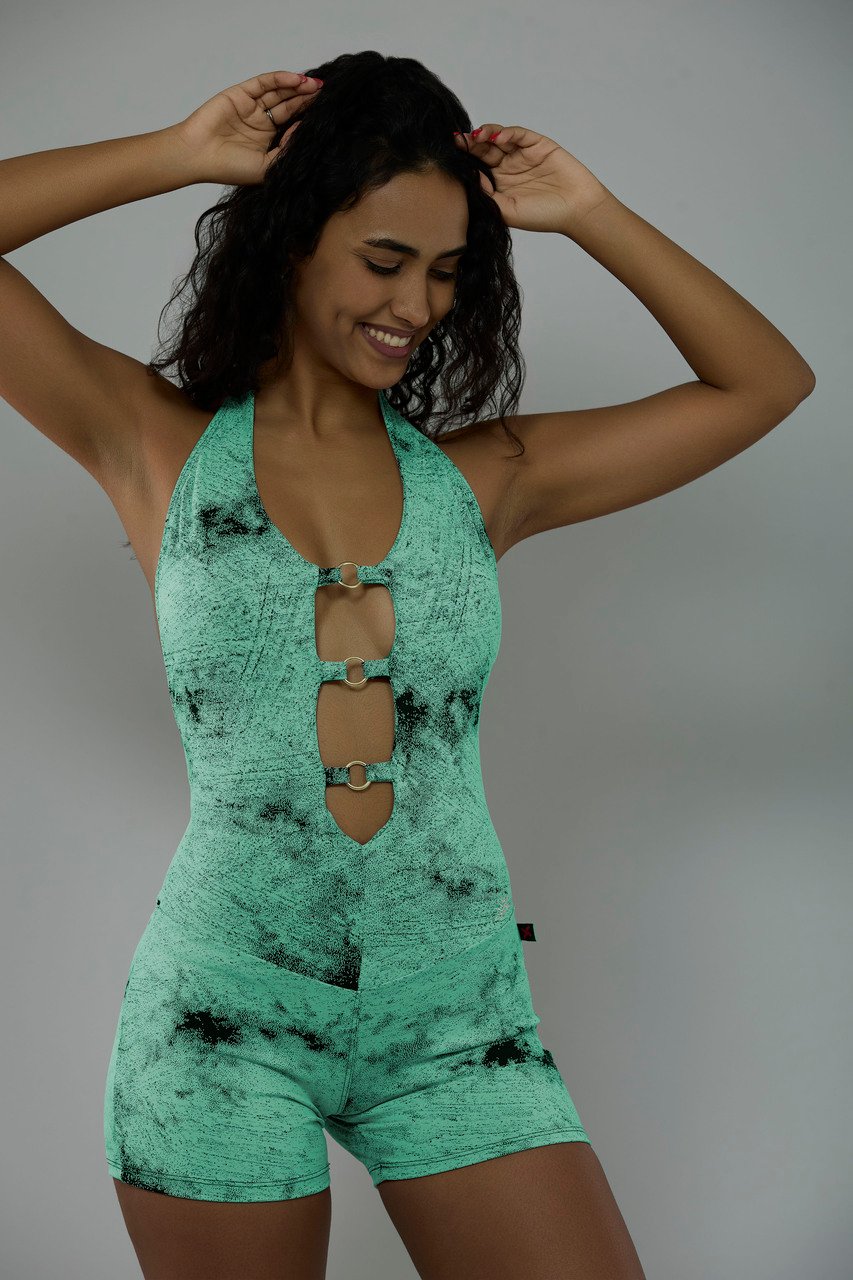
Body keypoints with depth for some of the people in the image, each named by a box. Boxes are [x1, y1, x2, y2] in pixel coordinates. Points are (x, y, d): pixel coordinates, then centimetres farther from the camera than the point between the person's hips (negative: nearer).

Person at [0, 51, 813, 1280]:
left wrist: (590, 215, 5)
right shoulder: (159, 448, 2)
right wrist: (179, 154, -3)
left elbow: (769, 381, 10)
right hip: (225, 1011, -2)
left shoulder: (484, 479, 6)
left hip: (458, 1023, 2)